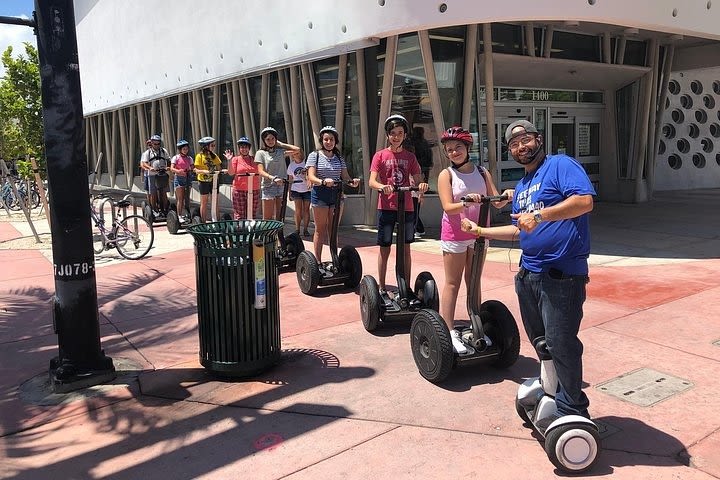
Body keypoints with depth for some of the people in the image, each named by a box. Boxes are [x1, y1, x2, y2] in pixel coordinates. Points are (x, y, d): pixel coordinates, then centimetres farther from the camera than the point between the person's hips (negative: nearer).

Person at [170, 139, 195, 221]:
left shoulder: (189, 158, 11)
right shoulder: (176, 157, -3)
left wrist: (191, 170, -10)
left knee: (185, 198, 7)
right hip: (179, 178, -4)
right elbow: (172, 168, -12)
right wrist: (178, 171, -32)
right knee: (180, 199, -6)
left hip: (187, 178, 5)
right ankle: (179, 216, -3)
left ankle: (183, 215, 16)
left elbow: (191, 167, 14)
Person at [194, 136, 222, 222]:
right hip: (203, 181, -4)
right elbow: (197, 170, -9)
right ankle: (203, 221, 9)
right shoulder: (199, 156, -4)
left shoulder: (214, 156, 11)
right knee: (204, 203, 3)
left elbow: (218, 167, 9)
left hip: (214, 180, 4)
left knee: (215, 201, 4)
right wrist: (205, 171, -25)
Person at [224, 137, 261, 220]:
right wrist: (229, 160, -14)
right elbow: (231, 172, -5)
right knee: (239, 215, -2)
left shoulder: (254, 159, 12)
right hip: (239, 190, -2)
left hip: (254, 190, 2)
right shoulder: (235, 159, 6)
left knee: (252, 214, 5)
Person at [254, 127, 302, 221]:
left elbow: (297, 150, 2)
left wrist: (281, 144, 8)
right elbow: (260, 171, -7)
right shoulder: (261, 153, 2)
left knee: (280, 218, 5)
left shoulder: (281, 151, 11)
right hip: (268, 187, -3)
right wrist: (273, 178, -23)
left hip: (282, 186, 3)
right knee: (267, 218, -4)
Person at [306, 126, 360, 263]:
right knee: (320, 229, -1)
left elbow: (345, 176, 6)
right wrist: (323, 181, -31)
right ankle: (318, 261, 4)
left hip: (336, 195, 4)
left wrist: (352, 181, -17)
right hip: (320, 194, -4)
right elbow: (311, 177, -11)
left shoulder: (339, 157, 13)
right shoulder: (314, 155, 0)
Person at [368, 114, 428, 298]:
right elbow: (372, 181, -8)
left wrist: (422, 185, -18)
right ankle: (382, 289, 13)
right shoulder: (380, 155, 2)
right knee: (384, 249, 3)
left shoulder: (410, 157, 10)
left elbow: (417, 181, 6)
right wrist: (382, 186, -30)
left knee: (406, 249, 8)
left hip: (407, 208, 3)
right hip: (386, 207, -3)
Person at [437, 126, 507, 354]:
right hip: (455, 234, -4)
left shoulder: (482, 172, 7)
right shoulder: (446, 175, -4)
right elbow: (448, 207, -16)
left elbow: (497, 202, 2)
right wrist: (467, 203, -33)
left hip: (478, 233, 4)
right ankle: (449, 332, 5)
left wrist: (506, 198, -19)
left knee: (474, 282, 12)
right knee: (452, 283, 1)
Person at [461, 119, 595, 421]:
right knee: (539, 340, 18)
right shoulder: (521, 187, 20)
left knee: (560, 344, -5)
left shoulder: (561, 165, -6)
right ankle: (551, 388, 36)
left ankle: (571, 410, 11)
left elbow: (585, 201, -22)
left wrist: (539, 215, -27)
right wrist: (479, 230, 29)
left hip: (561, 274, -8)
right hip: (529, 272, 9)